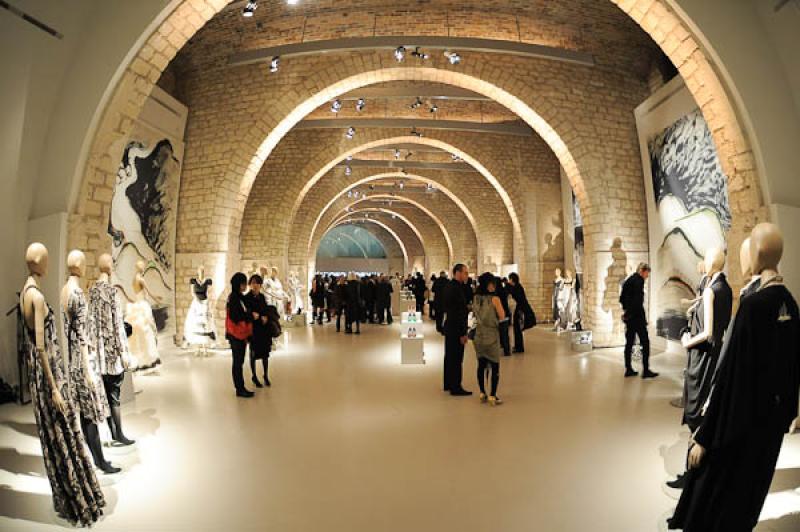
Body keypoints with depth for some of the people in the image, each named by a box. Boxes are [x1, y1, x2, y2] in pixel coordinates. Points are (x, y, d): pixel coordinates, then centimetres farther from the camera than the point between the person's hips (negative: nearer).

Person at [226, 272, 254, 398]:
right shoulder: (234, 298, -16)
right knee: (238, 362, -1)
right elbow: (235, 317, -23)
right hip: (236, 335, -9)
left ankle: (240, 387, 21)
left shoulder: (240, 297, 11)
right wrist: (251, 315, -15)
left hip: (241, 334, 9)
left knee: (239, 361, 13)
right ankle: (240, 389, 7)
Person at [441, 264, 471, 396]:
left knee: (449, 357, 18)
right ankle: (455, 388, 8)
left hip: (449, 327, 10)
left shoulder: (448, 286, 9)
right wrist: (463, 333, -19)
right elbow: (458, 313, -23)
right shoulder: (456, 289, -21)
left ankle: (448, 384, 29)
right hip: (456, 330, -10)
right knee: (457, 359, -1)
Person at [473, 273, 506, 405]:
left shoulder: (476, 298, 2)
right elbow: (502, 317, -11)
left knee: (481, 365, 12)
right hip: (492, 336, -5)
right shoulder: (494, 298, -15)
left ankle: (482, 393, 18)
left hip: (479, 335, 5)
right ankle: (492, 396, 4)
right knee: (495, 367, 4)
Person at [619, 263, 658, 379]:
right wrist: (643, 318, -15)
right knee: (645, 342, -2)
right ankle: (646, 370, 0)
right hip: (637, 316, -9)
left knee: (629, 342, 10)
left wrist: (626, 310, 13)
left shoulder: (628, 280, 15)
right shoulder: (638, 280, -12)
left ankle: (628, 369, 14)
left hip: (628, 316, 9)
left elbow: (622, 298, 17)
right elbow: (638, 300, -20)